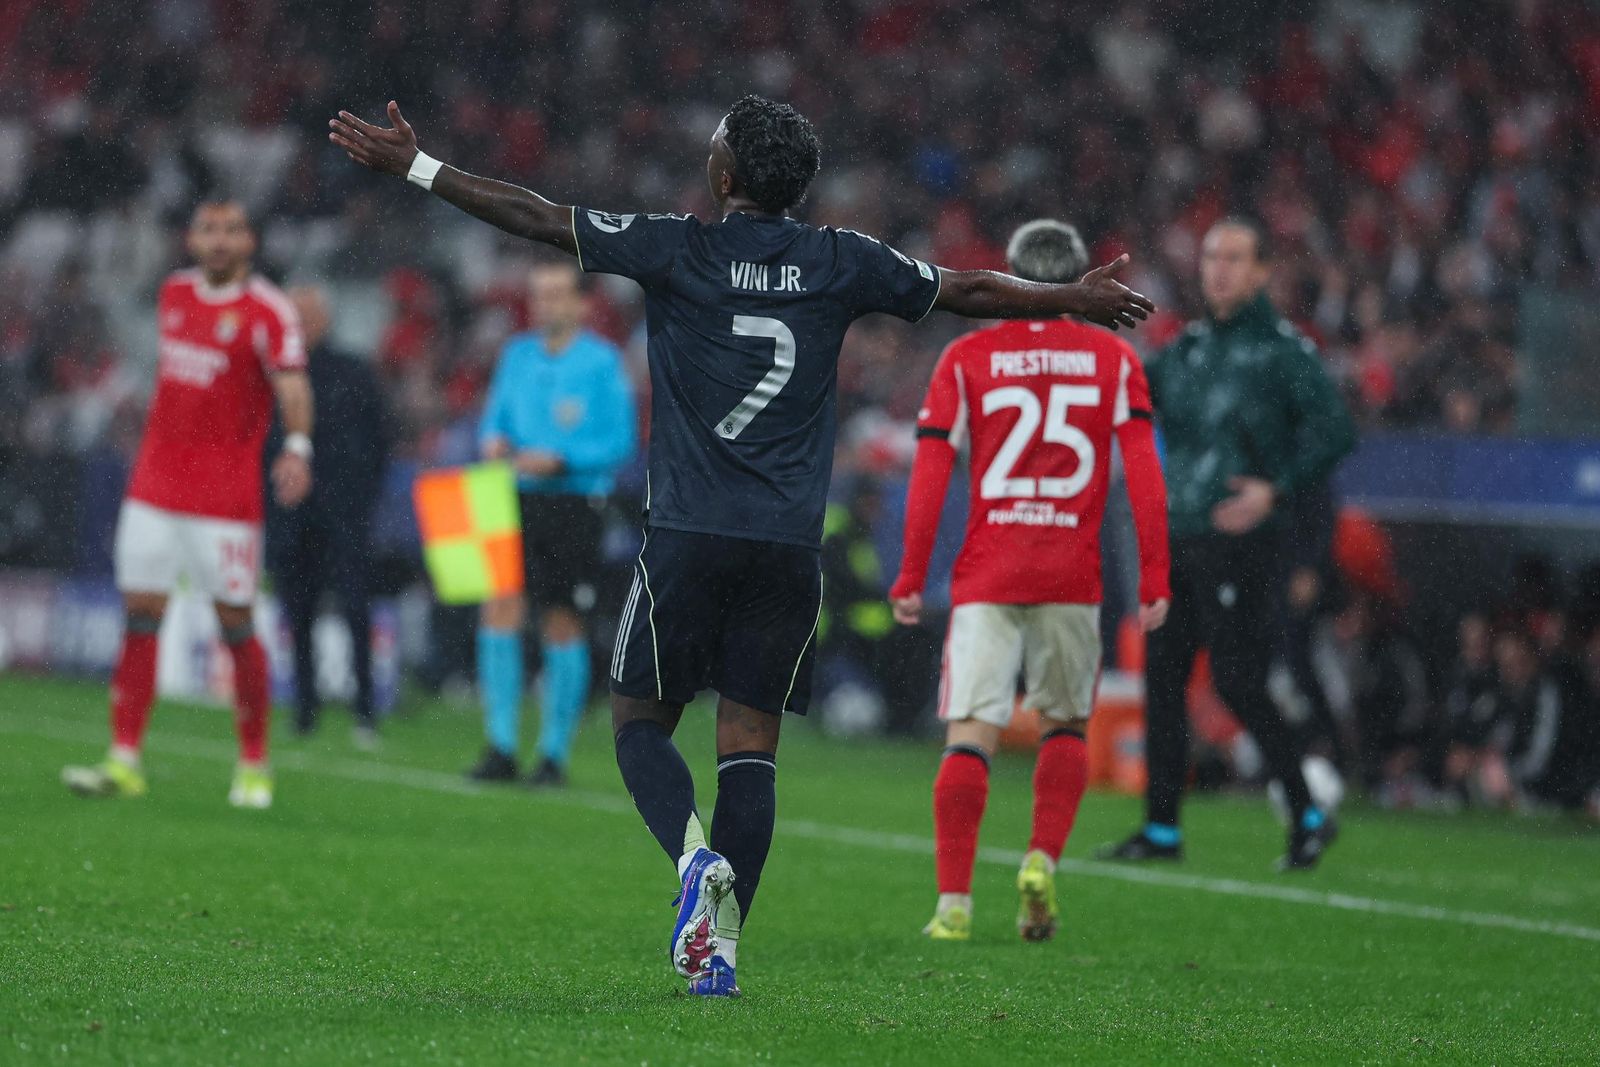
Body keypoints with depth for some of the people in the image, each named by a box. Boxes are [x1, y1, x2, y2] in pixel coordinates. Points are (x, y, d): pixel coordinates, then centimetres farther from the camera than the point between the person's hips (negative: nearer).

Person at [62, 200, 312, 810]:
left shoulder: (268, 312, -9)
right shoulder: (174, 294, 10)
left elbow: (292, 385, -22)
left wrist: (297, 445, -39)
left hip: (226, 496, -5)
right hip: (154, 485, 5)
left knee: (236, 624, -3)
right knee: (140, 616, 1)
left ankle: (254, 769, 8)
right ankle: (124, 760, 2)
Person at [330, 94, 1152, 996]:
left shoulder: (679, 250, -2)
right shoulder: (843, 264, 6)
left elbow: (538, 219, -1)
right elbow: (972, 290, 18)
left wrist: (417, 168, 7)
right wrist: (1078, 301, 34)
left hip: (688, 536, -2)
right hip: (791, 548, 2)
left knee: (641, 718, 10)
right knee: (751, 744, 5)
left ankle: (696, 855, -18)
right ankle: (722, 946, -1)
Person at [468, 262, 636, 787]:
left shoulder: (603, 362, -3)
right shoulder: (517, 355, 11)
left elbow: (620, 444, -5)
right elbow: (495, 418, 18)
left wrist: (560, 461, -17)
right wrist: (492, 441, -5)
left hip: (575, 503, -3)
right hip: (517, 502, 3)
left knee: (563, 627, 1)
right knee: (500, 609, -12)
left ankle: (555, 753, 13)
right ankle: (501, 748, -9)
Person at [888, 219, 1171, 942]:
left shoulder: (967, 359, 3)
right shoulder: (1114, 360, 5)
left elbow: (930, 474, -1)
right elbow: (1143, 473, -1)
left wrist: (911, 578, 3)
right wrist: (1154, 578, 1)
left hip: (986, 577, -1)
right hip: (1072, 578, 1)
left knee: (970, 736, -3)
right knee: (1065, 725, 19)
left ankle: (953, 901, -10)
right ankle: (1042, 862, 2)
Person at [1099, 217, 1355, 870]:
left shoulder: (1283, 351, -5)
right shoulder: (1186, 348, 14)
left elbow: (1334, 431, -11)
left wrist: (1278, 488, -20)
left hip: (1238, 542, -7)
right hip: (1176, 540, 7)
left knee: (1238, 683, -10)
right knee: (1162, 680, 6)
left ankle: (1309, 816, 1)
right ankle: (1162, 829, 13)